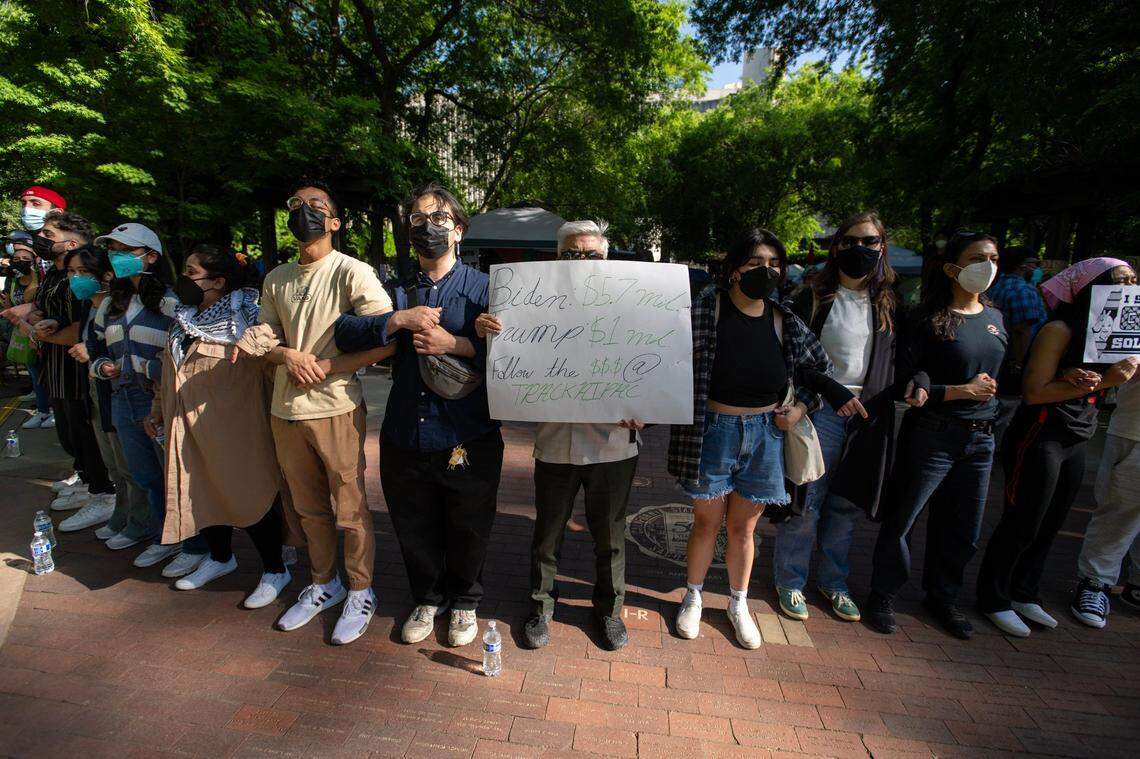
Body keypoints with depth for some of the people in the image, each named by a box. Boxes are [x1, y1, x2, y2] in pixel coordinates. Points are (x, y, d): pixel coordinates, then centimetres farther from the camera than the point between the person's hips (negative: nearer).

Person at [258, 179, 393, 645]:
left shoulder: (352, 272, -7)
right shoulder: (277, 279, 12)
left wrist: (324, 367, -15)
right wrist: (288, 354, -8)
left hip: (336, 408, -6)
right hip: (285, 410, 6)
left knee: (350, 508, 3)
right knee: (309, 508, 17)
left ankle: (360, 593, 22)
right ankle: (323, 584, 36)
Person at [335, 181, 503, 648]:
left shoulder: (484, 288, -2)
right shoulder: (398, 293, 10)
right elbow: (344, 333, -1)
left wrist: (457, 344, -23)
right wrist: (397, 321, -15)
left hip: (467, 440, -3)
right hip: (405, 439, 4)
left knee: (468, 533, 14)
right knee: (415, 531, 18)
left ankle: (465, 602, 41)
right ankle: (428, 599, 44)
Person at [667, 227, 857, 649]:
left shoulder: (784, 321, 0)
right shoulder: (706, 309, -11)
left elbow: (819, 369, 14)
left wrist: (801, 407, -1)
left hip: (765, 433, 3)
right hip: (713, 429, -2)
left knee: (743, 527, 16)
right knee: (707, 521, 12)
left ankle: (739, 603, 39)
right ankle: (693, 597, 37)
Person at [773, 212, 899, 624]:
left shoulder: (888, 304, 9)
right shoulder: (815, 299, -4)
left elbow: (898, 358, 14)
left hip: (868, 417, 4)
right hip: (820, 413, -4)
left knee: (846, 505, 14)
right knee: (805, 502, 3)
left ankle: (833, 582, 32)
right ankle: (790, 581, 22)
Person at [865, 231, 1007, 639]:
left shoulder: (995, 319, 9)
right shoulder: (931, 319, -9)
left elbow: (999, 376, 19)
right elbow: (905, 382, -16)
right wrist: (963, 391, -15)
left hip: (980, 440, 6)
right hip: (931, 437, -6)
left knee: (963, 529, 16)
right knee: (902, 519, 5)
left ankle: (942, 596, 37)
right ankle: (884, 595, 23)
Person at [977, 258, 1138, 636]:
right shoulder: (1060, 330, -13)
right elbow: (1034, 391, -18)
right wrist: (1102, 381, -19)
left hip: (1077, 442, 8)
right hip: (1041, 438, -8)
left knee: (1049, 526, 15)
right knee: (1022, 524, 1)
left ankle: (1024, 594, 31)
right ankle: (993, 599, 17)